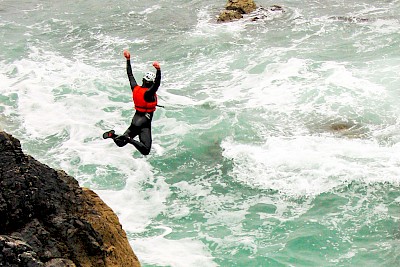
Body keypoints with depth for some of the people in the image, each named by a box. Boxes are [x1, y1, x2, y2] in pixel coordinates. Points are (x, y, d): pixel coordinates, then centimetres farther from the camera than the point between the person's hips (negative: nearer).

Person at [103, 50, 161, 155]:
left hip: (135, 119, 8)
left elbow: (130, 75, 12)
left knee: (121, 142, 21)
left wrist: (128, 60, 19)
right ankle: (128, 139, -32)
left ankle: (113, 135, -11)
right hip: (145, 123, -8)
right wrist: (158, 70, -49)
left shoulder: (135, 88, 0)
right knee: (145, 150, -14)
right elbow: (157, 83, -34)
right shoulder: (149, 93, -18)